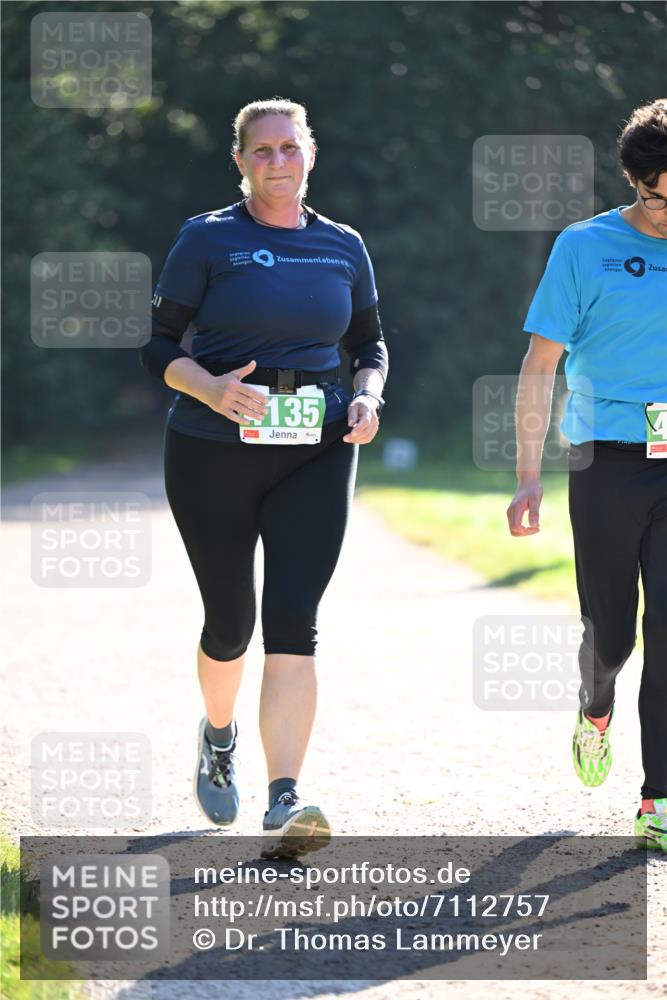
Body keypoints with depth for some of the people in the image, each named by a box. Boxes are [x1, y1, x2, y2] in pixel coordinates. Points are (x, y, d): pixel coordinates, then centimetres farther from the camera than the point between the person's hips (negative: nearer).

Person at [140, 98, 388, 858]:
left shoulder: (343, 247, 8)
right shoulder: (208, 240, -1)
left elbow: (369, 344, 19)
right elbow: (157, 343, -2)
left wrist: (367, 396, -2)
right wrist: (210, 388, -21)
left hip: (316, 456, 1)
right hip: (214, 453, -1)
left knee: (292, 623, -12)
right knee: (230, 622, 9)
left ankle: (283, 806, -18)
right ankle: (218, 736, 43)